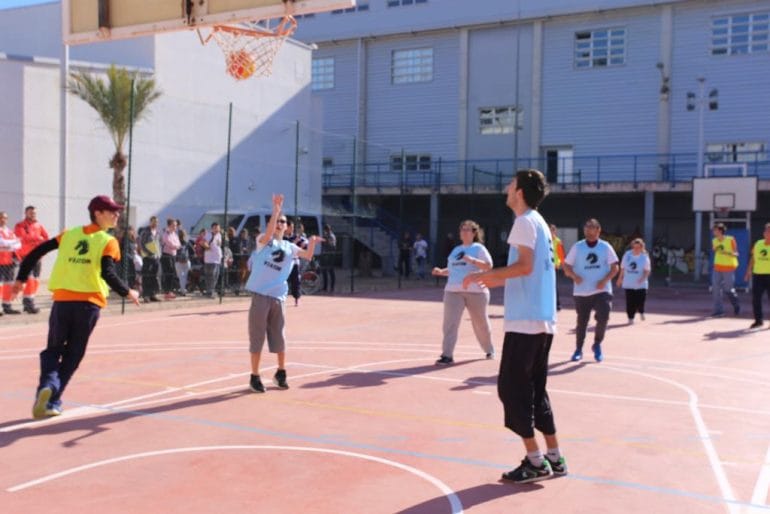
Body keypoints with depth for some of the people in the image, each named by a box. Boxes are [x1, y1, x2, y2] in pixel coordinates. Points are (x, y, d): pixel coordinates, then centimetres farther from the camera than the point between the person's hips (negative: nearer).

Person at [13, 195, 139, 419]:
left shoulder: (69, 234, 12)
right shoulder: (108, 242, -1)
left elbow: (35, 252, 7)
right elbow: (108, 274, -16)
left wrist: (21, 279, 13)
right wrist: (128, 293, -5)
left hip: (62, 300, 3)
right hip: (89, 303, -3)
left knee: (53, 349, 16)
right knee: (72, 355, 12)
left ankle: (47, 385, -12)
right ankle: (52, 401, 10)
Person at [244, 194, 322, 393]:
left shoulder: (289, 247, 14)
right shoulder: (263, 240, -1)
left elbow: (308, 255, 11)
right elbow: (269, 232, -22)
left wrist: (312, 242, -8)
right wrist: (276, 208, -27)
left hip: (278, 297, 4)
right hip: (260, 294, -4)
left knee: (278, 335, 10)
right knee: (257, 336, 1)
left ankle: (281, 373, 25)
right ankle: (255, 377, 10)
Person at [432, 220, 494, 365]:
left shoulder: (478, 248, 1)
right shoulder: (456, 250, 17)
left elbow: (488, 266, -9)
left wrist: (472, 260, -21)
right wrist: (441, 272, 4)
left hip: (476, 291, -4)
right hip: (453, 291, 4)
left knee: (481, 322, 11)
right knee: (450, 322, -9)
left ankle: (489, 350, 33)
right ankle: (447, 355, -11)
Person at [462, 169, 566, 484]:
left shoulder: (525, 221, -8)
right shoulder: (539, 222, 19)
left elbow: (525, 266, -21)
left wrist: (484, 275, -13)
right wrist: (499, 280, 26)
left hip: (525, 320, -9)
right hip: (543, 320, 9)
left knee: (511, 388, -3)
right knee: (535, 389, 14)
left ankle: (535, 462, 0)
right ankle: (554, 457, 17)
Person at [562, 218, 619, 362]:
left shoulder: (606, 247, 2)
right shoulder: (577, 247, 3)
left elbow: (615, 267, 2)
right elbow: (566, 266, 4)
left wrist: (605, 280, -14)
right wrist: (574, 276, -16)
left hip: (602, 291, 0)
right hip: (582, 292, 1)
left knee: (603, 318, -13)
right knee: (582, 321, 6)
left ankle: (597, 345, 11)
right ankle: (578, 349, 23)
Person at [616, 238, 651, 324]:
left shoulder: (644, 257, -4)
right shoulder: (627, 254, 4)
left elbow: (647, 270, -5)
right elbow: (623, 268, 14)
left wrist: (643, 278, -23)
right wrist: (620, 278, 20)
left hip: (640, 284, -2)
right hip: (628, 284, 2)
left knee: (640, 300, -3)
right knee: (630, 301, -1)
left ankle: (641, 312, 30)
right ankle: (630, 318, 13)